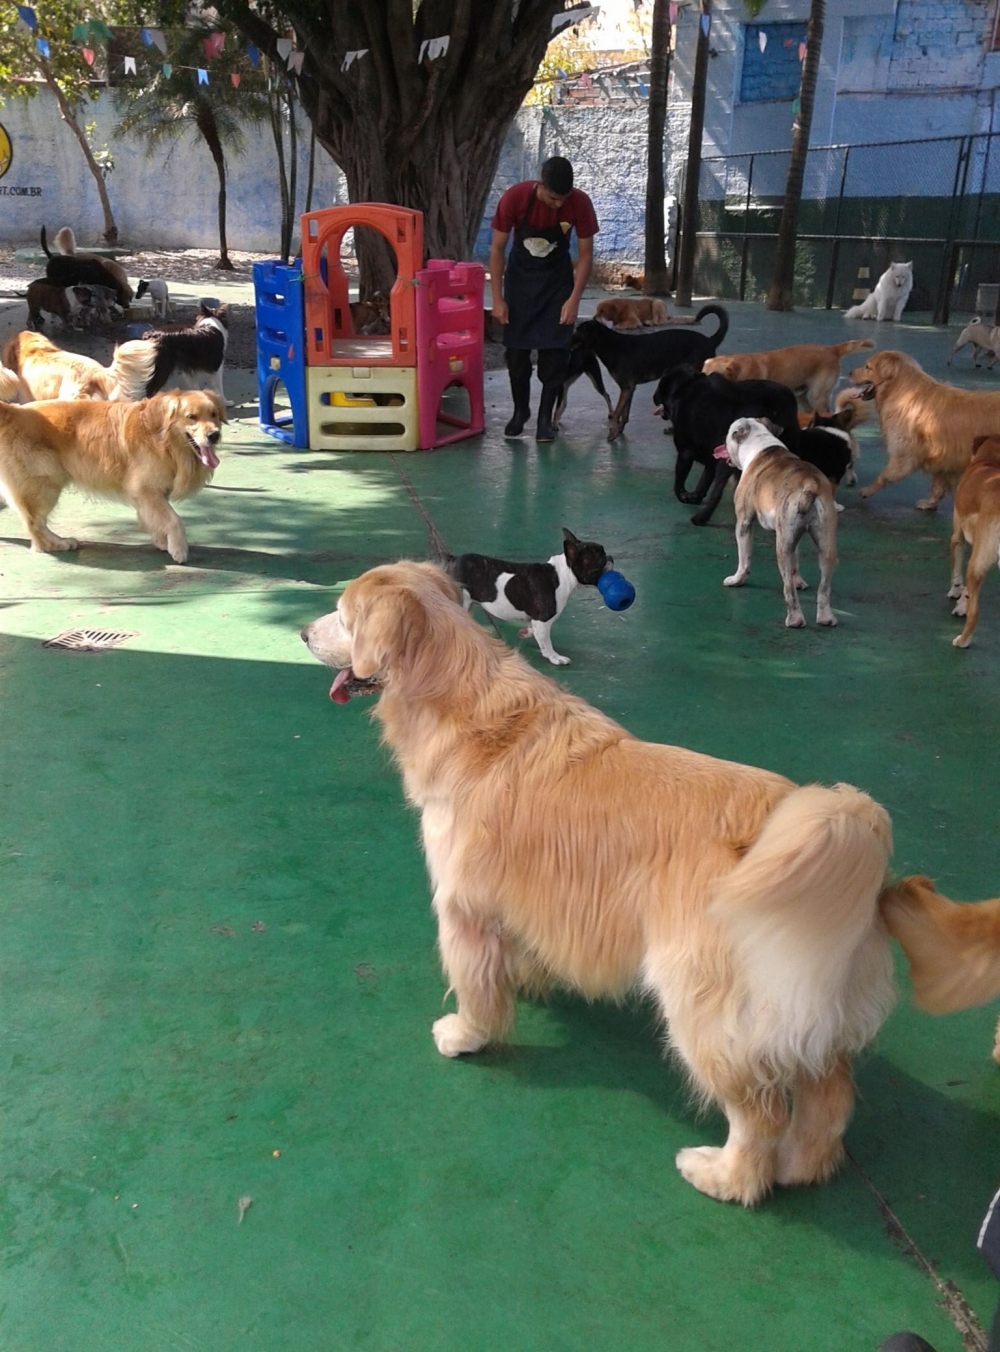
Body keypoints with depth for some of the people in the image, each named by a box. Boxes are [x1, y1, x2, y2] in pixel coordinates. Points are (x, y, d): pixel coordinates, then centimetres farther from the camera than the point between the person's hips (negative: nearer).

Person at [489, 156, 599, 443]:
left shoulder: (580, 204, -22)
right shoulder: (515, 198, -24)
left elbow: (585, 254, -11)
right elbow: (497, 249, -15)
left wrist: (574, 299, -18)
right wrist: (497, 299, -17)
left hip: (557, 279, 0)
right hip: (520, 276, 0)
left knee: (555, 350, -7)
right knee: (516, 348, 0)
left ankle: (545, 417, 3)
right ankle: (520, 410, 19)